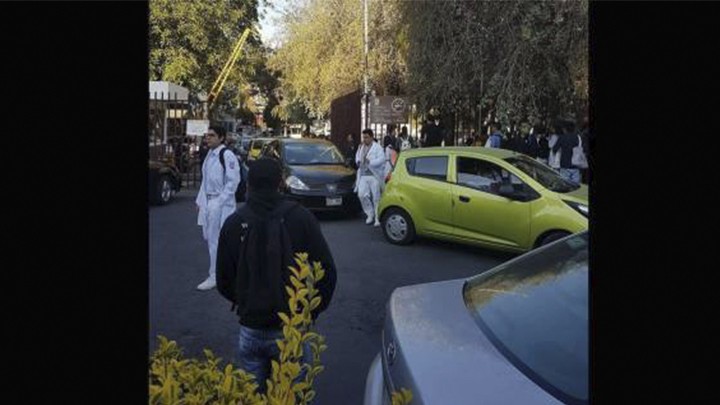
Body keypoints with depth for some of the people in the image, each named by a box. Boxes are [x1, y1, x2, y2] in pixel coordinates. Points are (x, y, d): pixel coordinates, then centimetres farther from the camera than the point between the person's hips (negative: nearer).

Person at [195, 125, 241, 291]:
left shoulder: (227, 156, -15)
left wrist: (219, 202, -17)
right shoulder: (209, 155, 12)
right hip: (208, 202, 9)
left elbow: (233, 181, -17)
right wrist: (200, 200, 15)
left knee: (216, 239, -4)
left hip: (221, 204, -9)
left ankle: (215, 276, 6)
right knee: (208, 236, 15)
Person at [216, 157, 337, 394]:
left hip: (250, 329, 2)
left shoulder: (234, 222, -2)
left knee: (254, 392, 18)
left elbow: (224, 281, 4)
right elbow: (327, 271, -8)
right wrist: (314, 309, 5)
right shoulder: (300, 217, -8)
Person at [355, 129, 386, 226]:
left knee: (376, 198, -2)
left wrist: (370, 162, -22)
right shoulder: (361, 147, 17)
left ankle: (378, 218, 8)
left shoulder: (377, 148, -2)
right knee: (361, 195, -7)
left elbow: (381, 159, -14)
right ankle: (370, 214, 12)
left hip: (374, 176, -5)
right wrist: (358, 161, 8)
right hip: (363, 175, 5)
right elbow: (357, 157, 30)